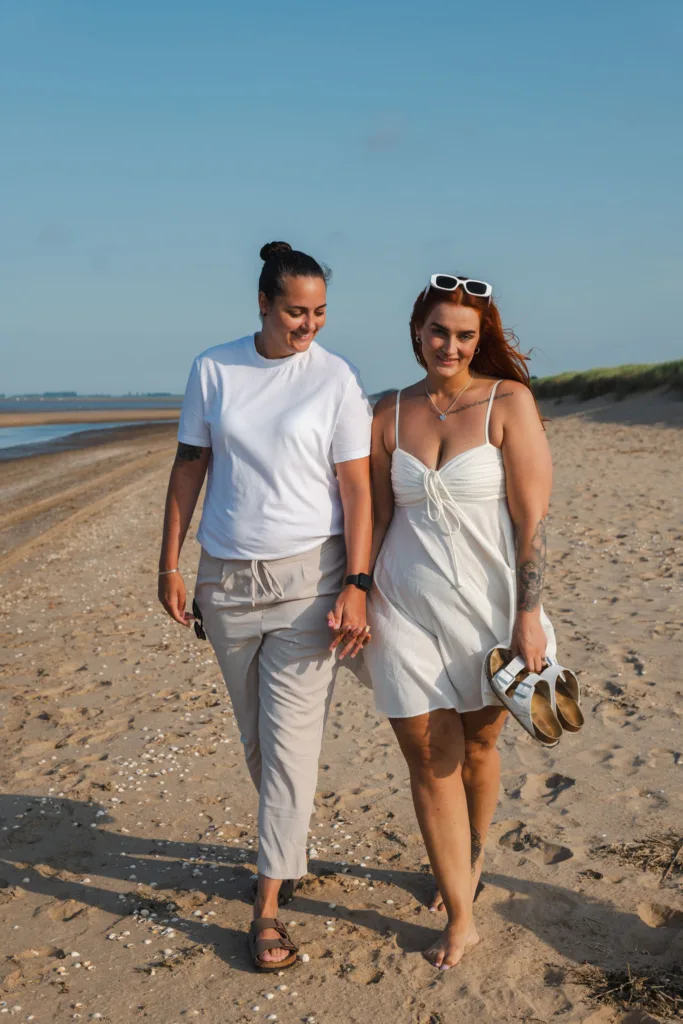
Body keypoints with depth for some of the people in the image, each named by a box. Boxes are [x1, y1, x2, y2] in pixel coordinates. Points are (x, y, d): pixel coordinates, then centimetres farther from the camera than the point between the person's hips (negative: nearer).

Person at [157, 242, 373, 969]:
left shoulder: (336, 379, -5)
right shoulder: (212, 370, 2)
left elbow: (357, 488, -7)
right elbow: (189, 467, 7)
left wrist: (355, 587, -14)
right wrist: (169, 564, 5)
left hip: (306, 575, -3)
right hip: (226, 578, 3)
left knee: (290, 740, -3)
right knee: (255, 737, 14)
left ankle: (269, 903, 4)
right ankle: (286, 848, 36)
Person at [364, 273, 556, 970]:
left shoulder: (509, 402, -5)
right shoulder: (391, 413, 6)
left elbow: (531, 516, -8)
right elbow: (375, 515, 10)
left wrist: (527, 615, -12)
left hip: (487, 603, -2)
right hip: (406, 606, 2)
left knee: (476, 747, 13)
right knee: (429, 760, 3)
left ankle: (472, 859, 43)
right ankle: (461, 920, 16)